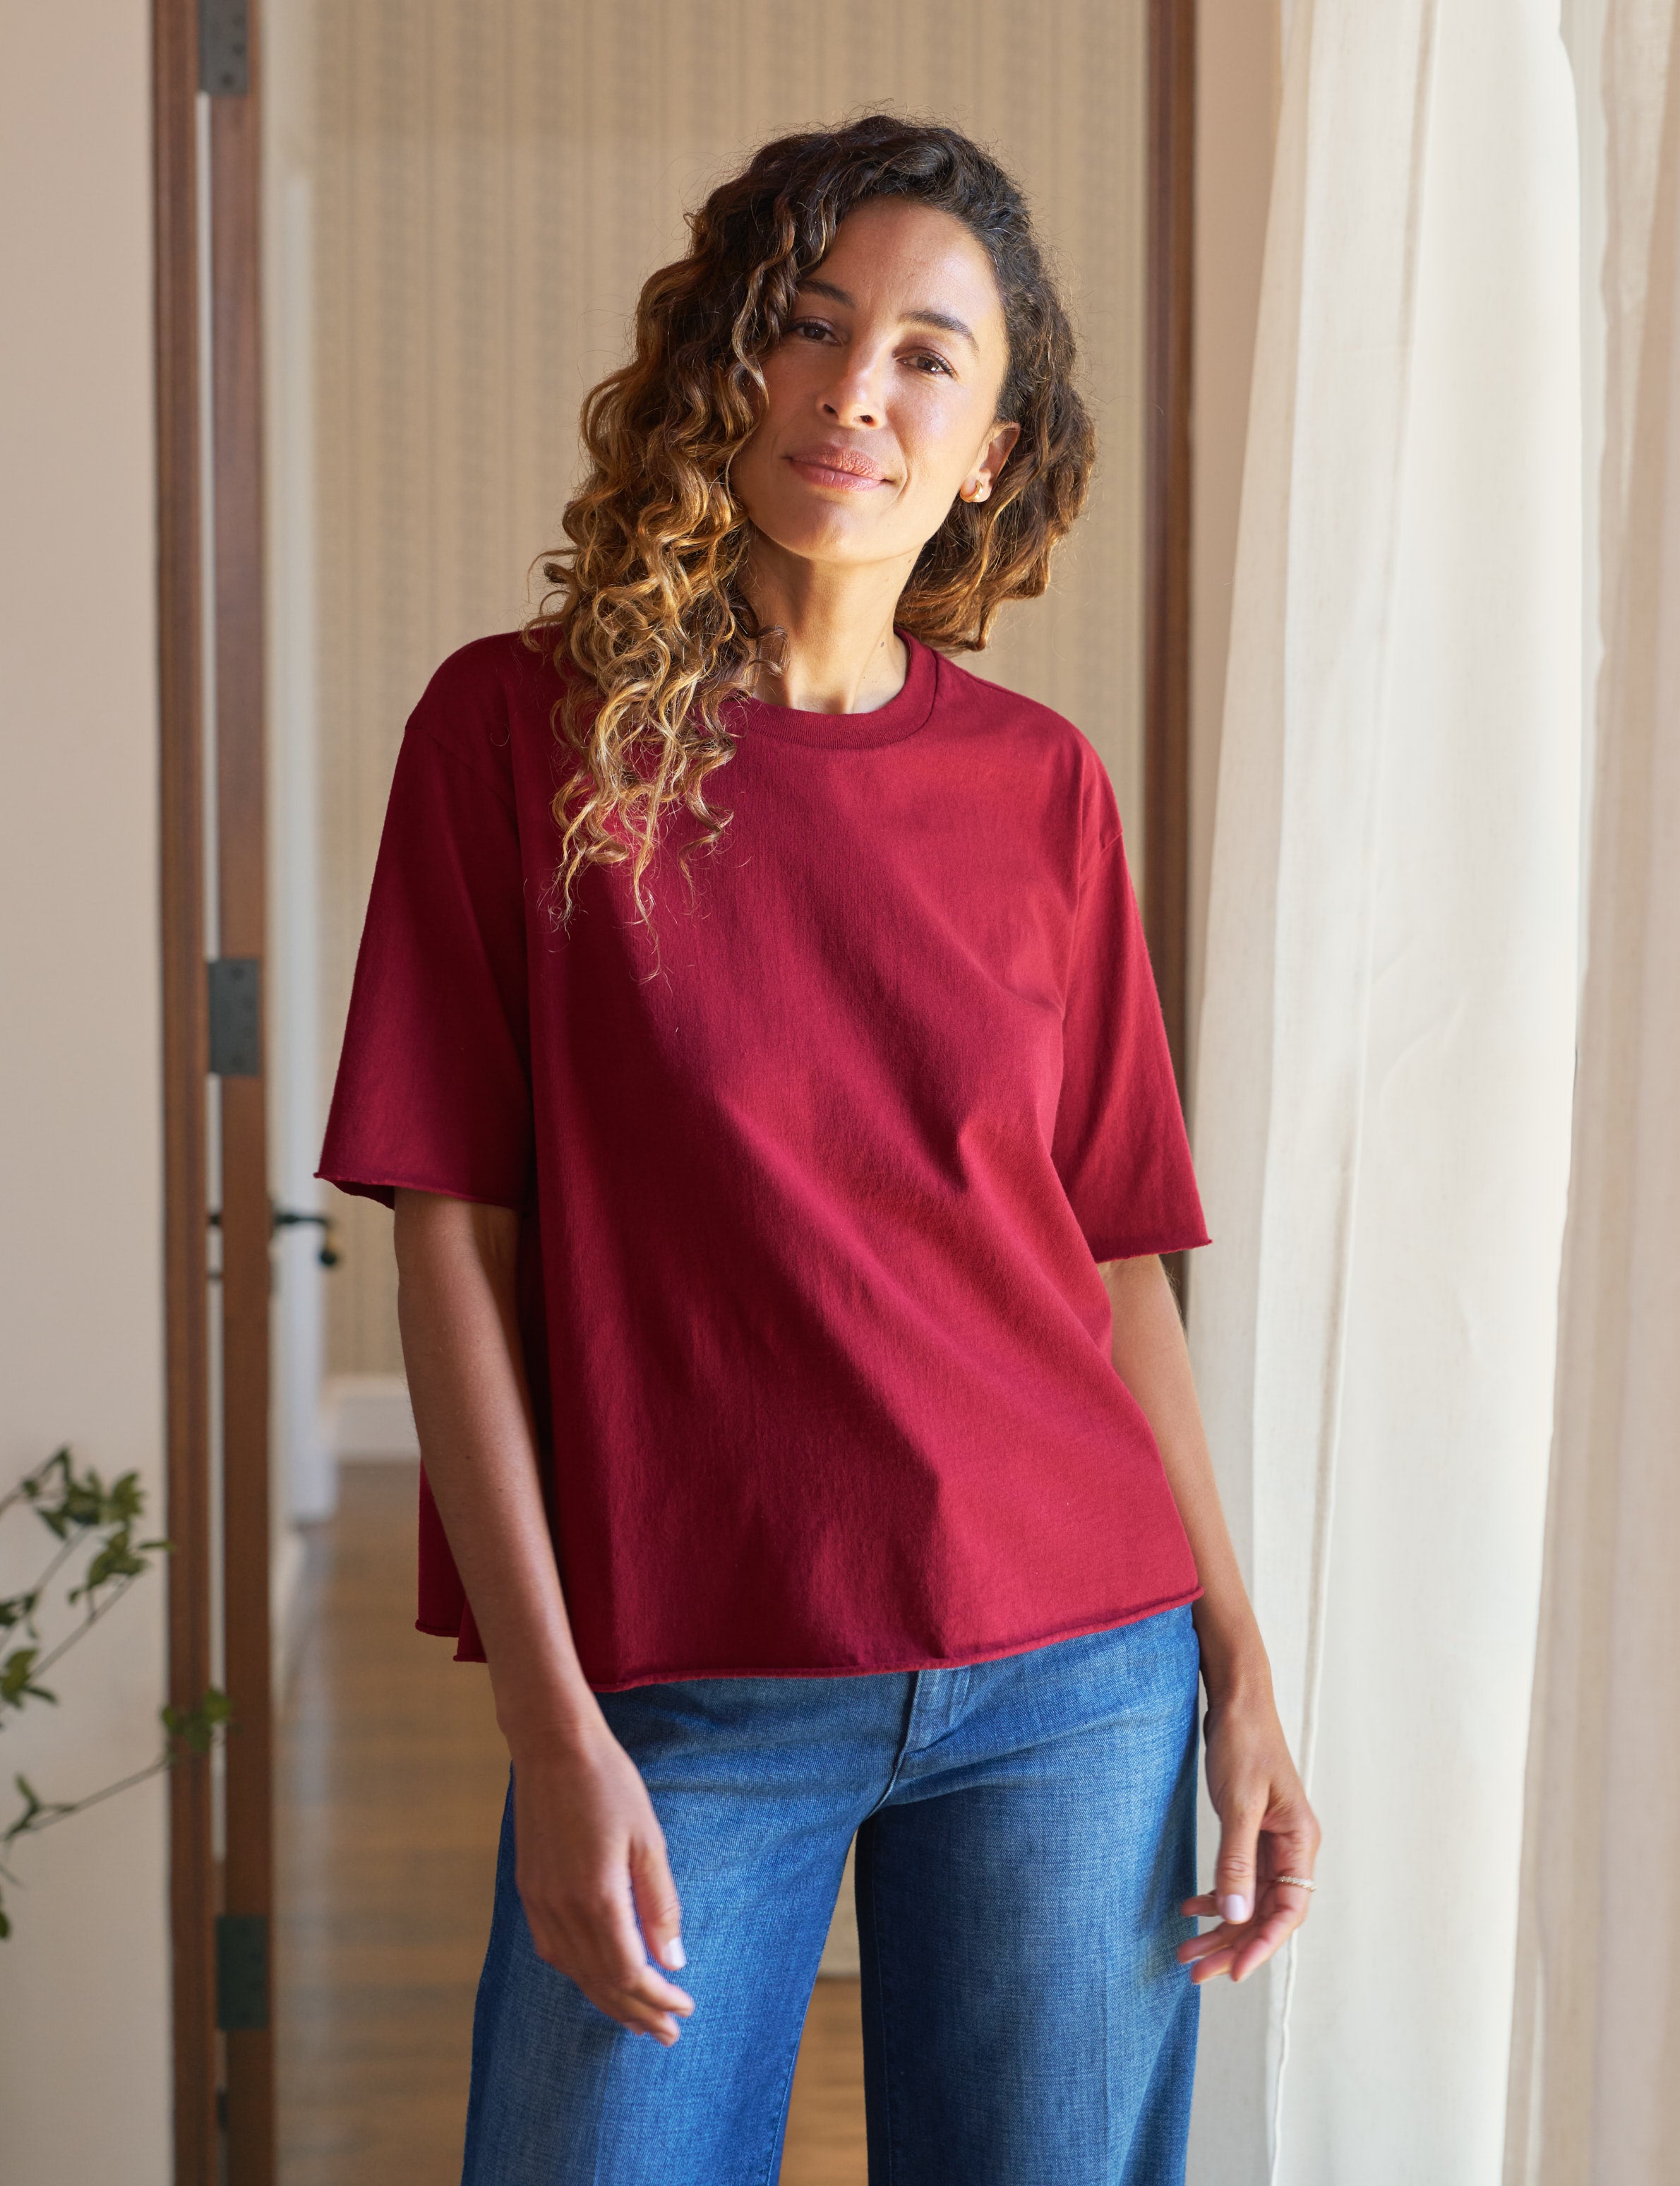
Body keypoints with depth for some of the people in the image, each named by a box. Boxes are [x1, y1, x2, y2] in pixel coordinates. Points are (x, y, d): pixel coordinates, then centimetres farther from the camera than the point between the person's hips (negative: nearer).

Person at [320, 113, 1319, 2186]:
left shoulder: (1041, 787, 5)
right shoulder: (521, 727, -2)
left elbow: (1115, 1258, 8)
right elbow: (455, 1238, -5)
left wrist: (1239, 1672, 4)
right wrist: (551, 1726, -10)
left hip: (1073, 1673, 3)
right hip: (682, 1692, -2)